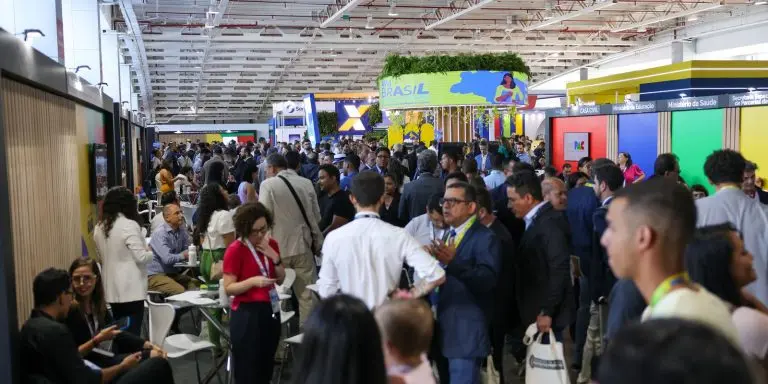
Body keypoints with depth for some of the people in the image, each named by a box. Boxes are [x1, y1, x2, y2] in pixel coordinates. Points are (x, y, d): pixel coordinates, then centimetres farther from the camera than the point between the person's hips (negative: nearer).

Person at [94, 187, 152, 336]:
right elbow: (141, 257, -16)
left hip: (112, 289, 7)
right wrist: (150, 252, 3)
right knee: (132, 334, -1)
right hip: (131, 289, -7)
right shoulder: (129, 225, -16)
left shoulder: (99, 227, 7)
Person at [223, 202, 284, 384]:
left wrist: (275, 257, -7)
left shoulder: (271, 244, 5)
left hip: (270, 310, 6)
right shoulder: (235, 250, -13)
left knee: (266, 369, 15)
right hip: (247, 313, -6)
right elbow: (228, 288, -14)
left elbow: (280, 279, 9)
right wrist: (253, 281, -28)